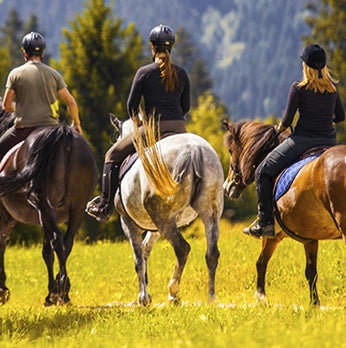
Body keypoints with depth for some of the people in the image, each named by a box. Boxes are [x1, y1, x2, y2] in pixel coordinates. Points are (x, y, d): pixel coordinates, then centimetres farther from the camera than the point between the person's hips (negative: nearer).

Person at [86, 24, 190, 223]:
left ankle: (105, 207, 7)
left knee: (113, 156, 12)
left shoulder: (144, 73, -3)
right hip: (180, 130, 4)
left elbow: (132, 106, 2)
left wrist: (138, 124, 21)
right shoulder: (182, 74, 8)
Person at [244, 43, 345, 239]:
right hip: (329, 141, 5)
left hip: (302, 140, -5)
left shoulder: (299, 88, -9)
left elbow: (287, 120, -8)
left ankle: (266, 223, -1)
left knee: (263, 172, 6)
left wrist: (279, 129, 13)